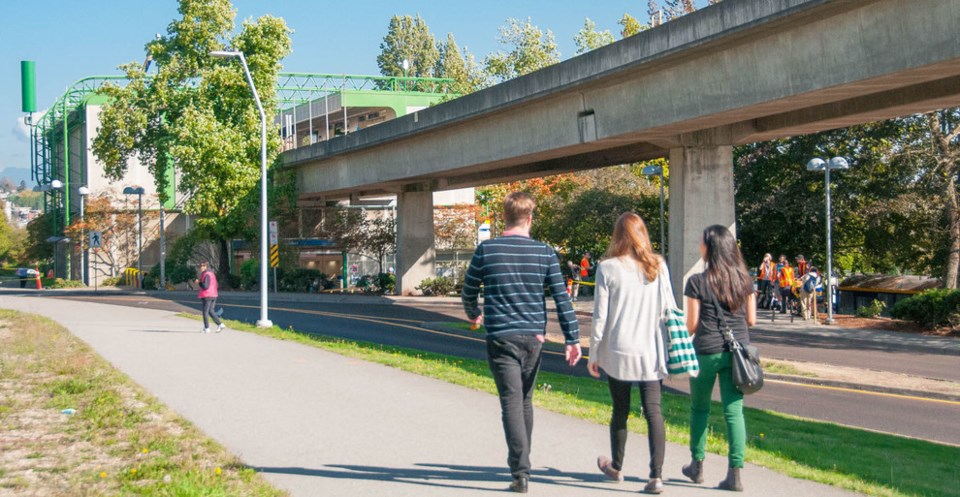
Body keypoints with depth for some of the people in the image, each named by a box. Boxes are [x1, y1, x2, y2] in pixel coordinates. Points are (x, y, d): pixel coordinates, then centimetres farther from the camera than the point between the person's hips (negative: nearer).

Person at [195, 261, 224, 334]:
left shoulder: (206, 275, -15)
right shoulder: (212, 273, 15)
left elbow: (205, 286, -23)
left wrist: (198, 282, -8)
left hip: (207, 296, -9)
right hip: (213, 295, 9)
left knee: (205, 312, 1)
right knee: (211, 311, 13)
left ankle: (206, 328, 5)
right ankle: (220, 324, 2)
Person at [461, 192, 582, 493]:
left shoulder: (486, 250, -3)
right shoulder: (545, 253, 0)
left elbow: (468, 292, 8)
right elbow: (562, 298, -2)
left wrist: (474, 316, 29)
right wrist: (572, 339, 2)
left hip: (500, 337, -2)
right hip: (533, 337, 2)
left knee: (511, 402, -2)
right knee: (525, 400, 18)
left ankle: (520, 471, -11)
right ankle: (521, 463, 30)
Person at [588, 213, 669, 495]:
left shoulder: (608, 268, -7)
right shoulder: (658, 266, 1)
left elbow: (600, 316, -6)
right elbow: (668, 309, 4)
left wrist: (593, 354, 4)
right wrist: (669, 351, 13)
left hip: (618, 353, -1)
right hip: (652, 352, 1)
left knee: (620, 411, 14)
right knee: (654, 412, 2)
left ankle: (616, 467, 32)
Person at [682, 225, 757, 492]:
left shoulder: (697, 282, -9)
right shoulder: (744, 279, 2)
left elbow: (692, 325, -7)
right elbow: (751, 320, 6)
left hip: (706, 351, -3)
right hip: (737, 350, 3)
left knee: (699, 407, 15)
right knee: (734, 410, 3)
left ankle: (697, 465, 26)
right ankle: (735, 472, -1)